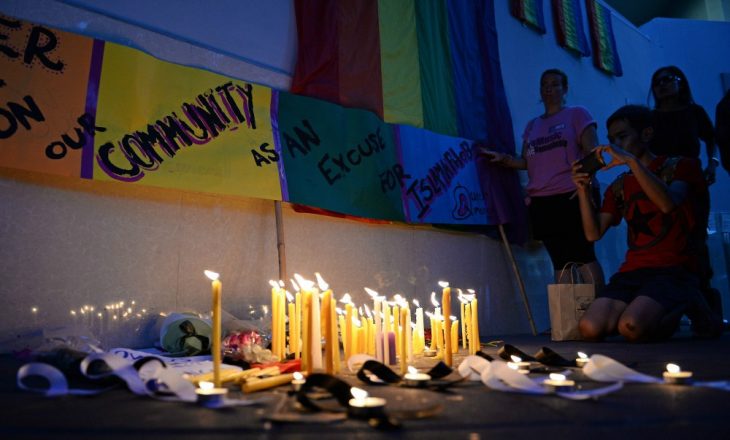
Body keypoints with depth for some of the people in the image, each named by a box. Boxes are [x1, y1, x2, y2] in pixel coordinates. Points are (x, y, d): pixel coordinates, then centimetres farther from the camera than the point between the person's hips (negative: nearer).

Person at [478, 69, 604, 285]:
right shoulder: (532, 126, 20)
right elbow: (527, 162, 15)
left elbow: (592, 152, -3)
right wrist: (503, 159, -4)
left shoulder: (577, 114, 7)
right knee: (560, 261, 6)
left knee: (585, 256, -7)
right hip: (540, 201, 4)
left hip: (571, 196, -4)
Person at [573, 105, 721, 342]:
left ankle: (687, 302, 1)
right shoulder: (619, 186, 17)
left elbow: (668, 204, -17)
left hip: (673, 269, -4)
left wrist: (631, 160, -20)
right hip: (633, 271, 4)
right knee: (589, 328, -21)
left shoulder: (680, 166, 7)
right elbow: (593, 234, 9)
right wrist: (583, 190, -3)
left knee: (631, 328, -32)